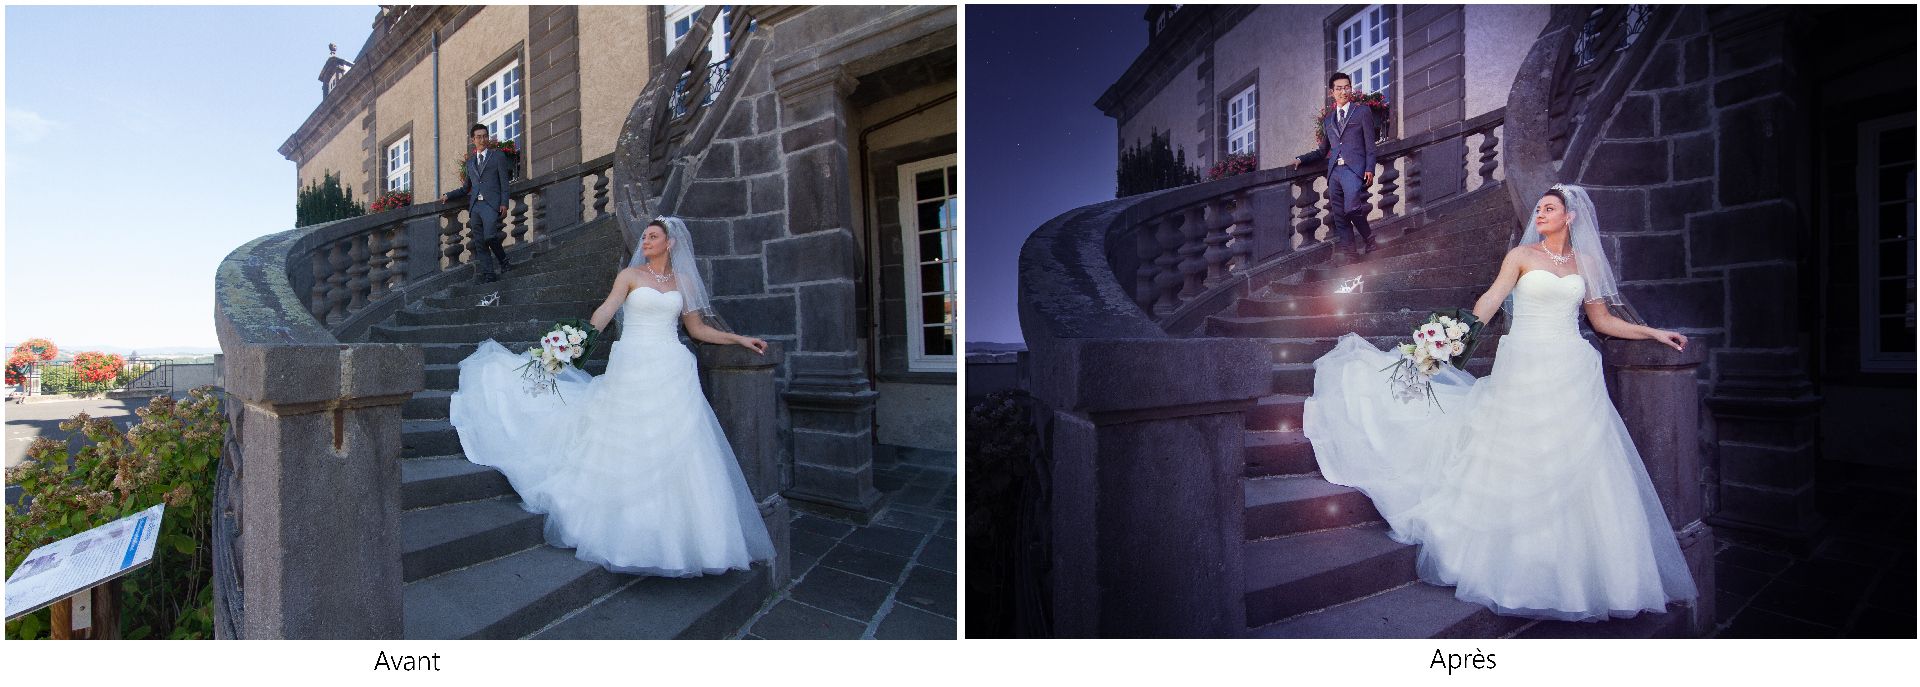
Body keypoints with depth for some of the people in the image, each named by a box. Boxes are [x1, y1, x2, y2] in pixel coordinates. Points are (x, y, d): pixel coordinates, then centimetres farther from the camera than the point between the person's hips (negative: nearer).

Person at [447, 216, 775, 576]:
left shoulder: (683, 281, 12)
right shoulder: (630, 275, 6)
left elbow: (697, 328, 16)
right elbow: (605, 311, -6)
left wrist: (739, 339, 11)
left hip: (671, 373, 2)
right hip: (633, 368, -2)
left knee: (674, 451, 0)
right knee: (627, 451, 1)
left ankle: (676, 535, 10)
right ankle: (630, 532, 12)